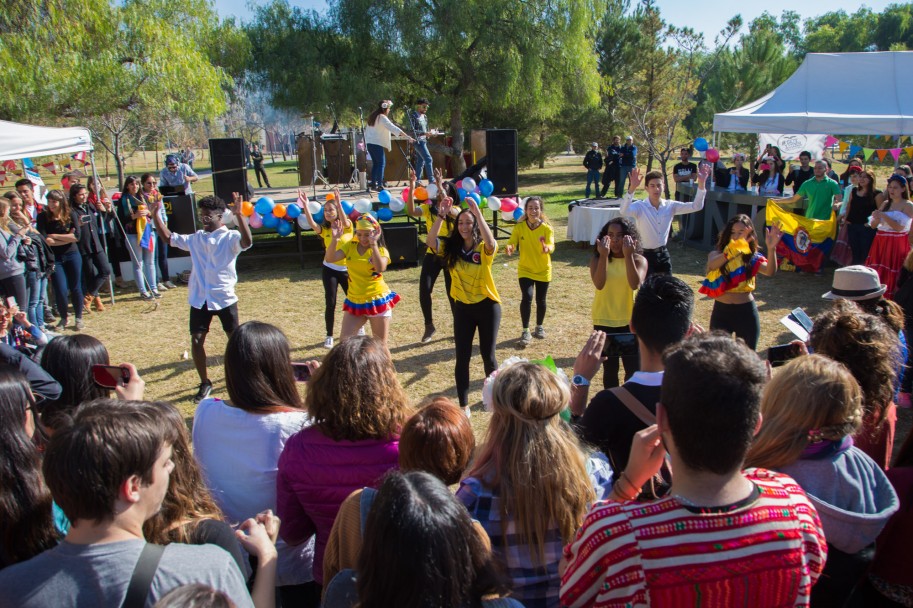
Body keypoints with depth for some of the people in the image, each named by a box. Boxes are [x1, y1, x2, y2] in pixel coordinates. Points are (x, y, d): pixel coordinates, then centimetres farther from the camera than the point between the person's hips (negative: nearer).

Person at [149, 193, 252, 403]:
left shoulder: (230, 237, -7)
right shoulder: (196, 238, 10)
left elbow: (247, 242, -28)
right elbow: (169, 237, 18)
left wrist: (239, 215, -38)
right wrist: (155, 215, 8)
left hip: (224, 298, -4)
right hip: (199, 299, 4)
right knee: (196, 340, -1)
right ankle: (205, 383, 13)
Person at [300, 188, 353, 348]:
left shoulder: (347, 226, -6)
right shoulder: (324, 229, -2)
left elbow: (344, 220, -31)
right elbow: (311, 223, -22)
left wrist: (338, 202, -45)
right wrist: (305, 205, -36)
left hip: (347, 270, -1)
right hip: (330, 270, 1)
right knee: (330, 303, -4)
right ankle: (329, 336, 9)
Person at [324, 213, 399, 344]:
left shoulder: (381, 250, -7)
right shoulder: (350, 246, 0)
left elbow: (380, 268, -29)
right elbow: (329, 259, -14)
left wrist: (373, 244, -32)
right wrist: (334, 240, -27)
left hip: (378, 300, -3)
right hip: (354, 302, 3)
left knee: (380, 344, 7)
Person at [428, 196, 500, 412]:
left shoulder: (484, 249, -12)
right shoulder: (451, 248, -3)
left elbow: (491, 242, -36)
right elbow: (431, 241, -20)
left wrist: (477, 212, -39)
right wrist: (441, 215, -31)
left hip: (487, 306, -2)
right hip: (462, 307, 3)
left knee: (487, 355, 8)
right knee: (462, 357, 4)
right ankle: (463, 405, 15)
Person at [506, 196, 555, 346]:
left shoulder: (547, 228, -14)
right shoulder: (519, 227, -10)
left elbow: (551, 245, -28)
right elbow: (512, 243, -13)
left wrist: (546, 248, -51)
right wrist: (509, 248, -37)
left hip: (543, 270, 1)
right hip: (525, 269, 0)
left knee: (541, 300, 11)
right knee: (526, 298, -16)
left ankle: (539, 327, 35)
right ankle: (526, 331, -5)